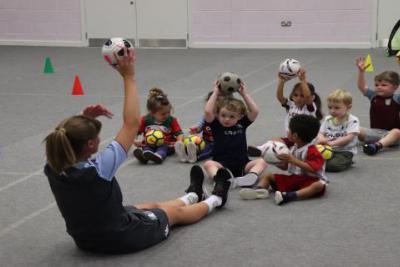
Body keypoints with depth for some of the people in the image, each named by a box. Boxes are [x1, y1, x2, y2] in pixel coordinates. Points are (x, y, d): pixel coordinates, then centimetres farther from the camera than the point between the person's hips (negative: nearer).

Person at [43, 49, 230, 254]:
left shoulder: (52, 170, -19)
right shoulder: (95, 170, -37)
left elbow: (70, 138, 4)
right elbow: (131, 124, -30)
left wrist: (85, 119, -15)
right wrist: (129, 77, -24)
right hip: (120, 238, -6)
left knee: (153, 206, 33)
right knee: (176, 212, 23)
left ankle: (191, 197, 62)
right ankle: (215, 200, 52)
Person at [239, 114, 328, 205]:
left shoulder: (312, 151, -13)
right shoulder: (293, 148, 11)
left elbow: (312, 168, -28)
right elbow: (285, 166, 21)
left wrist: (293, 160, -30)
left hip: (310, 180, -7)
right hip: (293, 178, 7)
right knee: (267, 175, 5)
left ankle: (291, 196, -62)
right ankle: (259, 190, -29)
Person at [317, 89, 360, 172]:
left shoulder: (353, 120, -8)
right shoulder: (328, 119, 12)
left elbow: (349, 138, -18)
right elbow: (321, 133, 9)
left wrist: (332, 143, -28)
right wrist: (321, 139, -18)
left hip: (345, 151, -5)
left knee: (333, 165, -33)